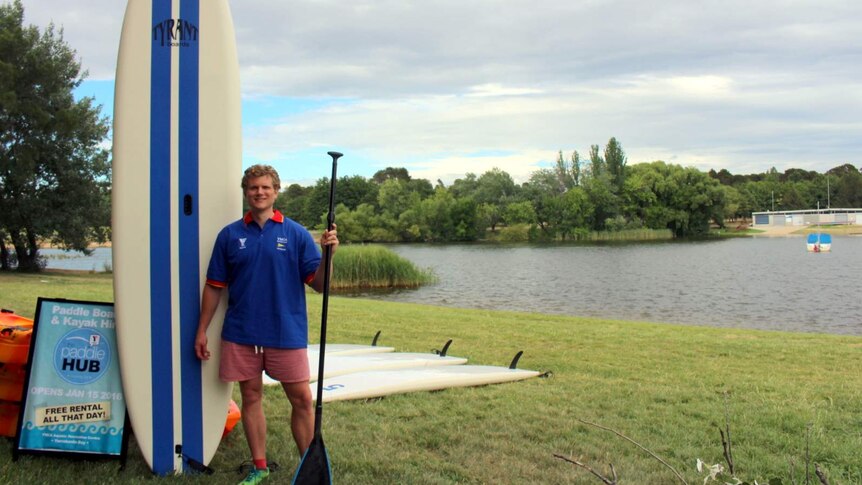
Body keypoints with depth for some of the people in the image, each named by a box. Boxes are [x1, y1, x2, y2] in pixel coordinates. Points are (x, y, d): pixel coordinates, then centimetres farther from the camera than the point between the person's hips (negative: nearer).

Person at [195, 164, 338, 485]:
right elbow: (214, 287, 8)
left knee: (302, 400, 1)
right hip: (241, 334, 2)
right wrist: (202, 330, 6)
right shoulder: (230, 235, 4)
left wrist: (328, 253, -20)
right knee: (251, 397, 10)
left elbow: (318, 284, -3)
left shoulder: (296, 234, 0)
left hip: (287, 332, -2)